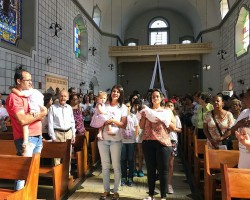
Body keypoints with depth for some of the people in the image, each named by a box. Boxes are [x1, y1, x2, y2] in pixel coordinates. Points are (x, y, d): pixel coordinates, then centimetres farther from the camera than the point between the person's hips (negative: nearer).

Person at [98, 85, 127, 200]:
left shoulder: (123, 107, 4)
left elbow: (124, 125, 0)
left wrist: (113, 120, -14)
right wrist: (104, 122, -9)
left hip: (116, 140, -2)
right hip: (103, 139, 2)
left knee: (116, 166, 3)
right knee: (105, 165, 10)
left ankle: (116, 191, 17)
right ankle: (106, 190, 23)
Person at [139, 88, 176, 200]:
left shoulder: (167, 111, 9)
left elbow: (173, 128, 4)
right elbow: (141, 126, 9)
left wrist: (164, 119, -10)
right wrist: (144, 115, -3)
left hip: (163, 142, -1)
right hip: (148, 142, 2)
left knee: (163, 170, 0)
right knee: (150, 169, 8)